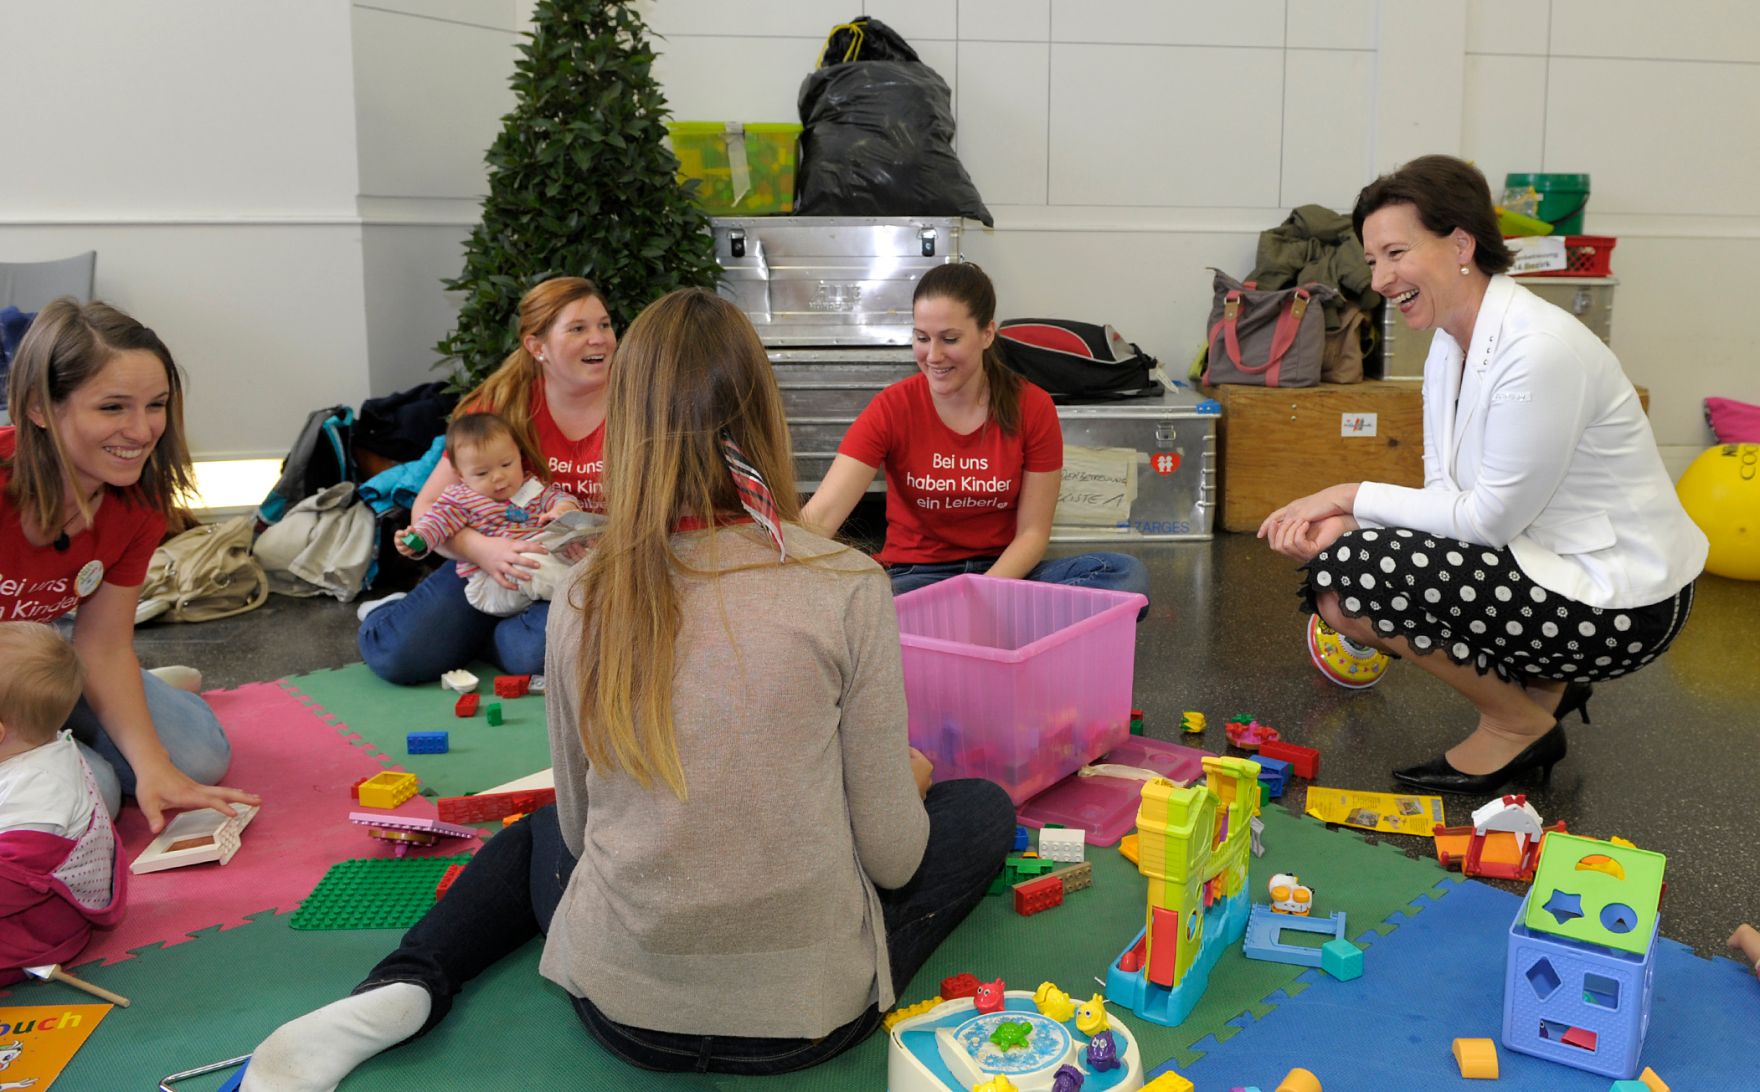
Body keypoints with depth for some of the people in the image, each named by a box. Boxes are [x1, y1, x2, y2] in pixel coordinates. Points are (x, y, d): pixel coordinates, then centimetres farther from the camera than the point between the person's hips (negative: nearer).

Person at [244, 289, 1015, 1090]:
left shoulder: (586, 596, -7)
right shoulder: (847, 587, -15)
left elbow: (579, 825, 4)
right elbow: (891, 854, -9)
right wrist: (904, 780, 13)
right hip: (806, 1010, -2)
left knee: (543, 829, 35)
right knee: (980, 807, 22)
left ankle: (404, 989, 9)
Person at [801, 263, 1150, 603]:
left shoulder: (1033, 408, -5)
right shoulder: (891, 409, -9)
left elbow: (1033, 531, -3)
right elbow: (821, 514, -19)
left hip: (1003, 572, 3)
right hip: (916, 575, -2)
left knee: (1127, 572, -25)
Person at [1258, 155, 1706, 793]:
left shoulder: (1540, 350, -24)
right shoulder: (1450, 345, 5)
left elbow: (1491, 517, -21)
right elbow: (1446, 496, 4)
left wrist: (1352, 497, -13)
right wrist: (1346, 520, -14)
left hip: (1621, 603, -9)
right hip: (1546, 562, 9)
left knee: (1347, 574, -20)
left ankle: (1520, 724, 0)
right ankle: (1543, 683, 12)